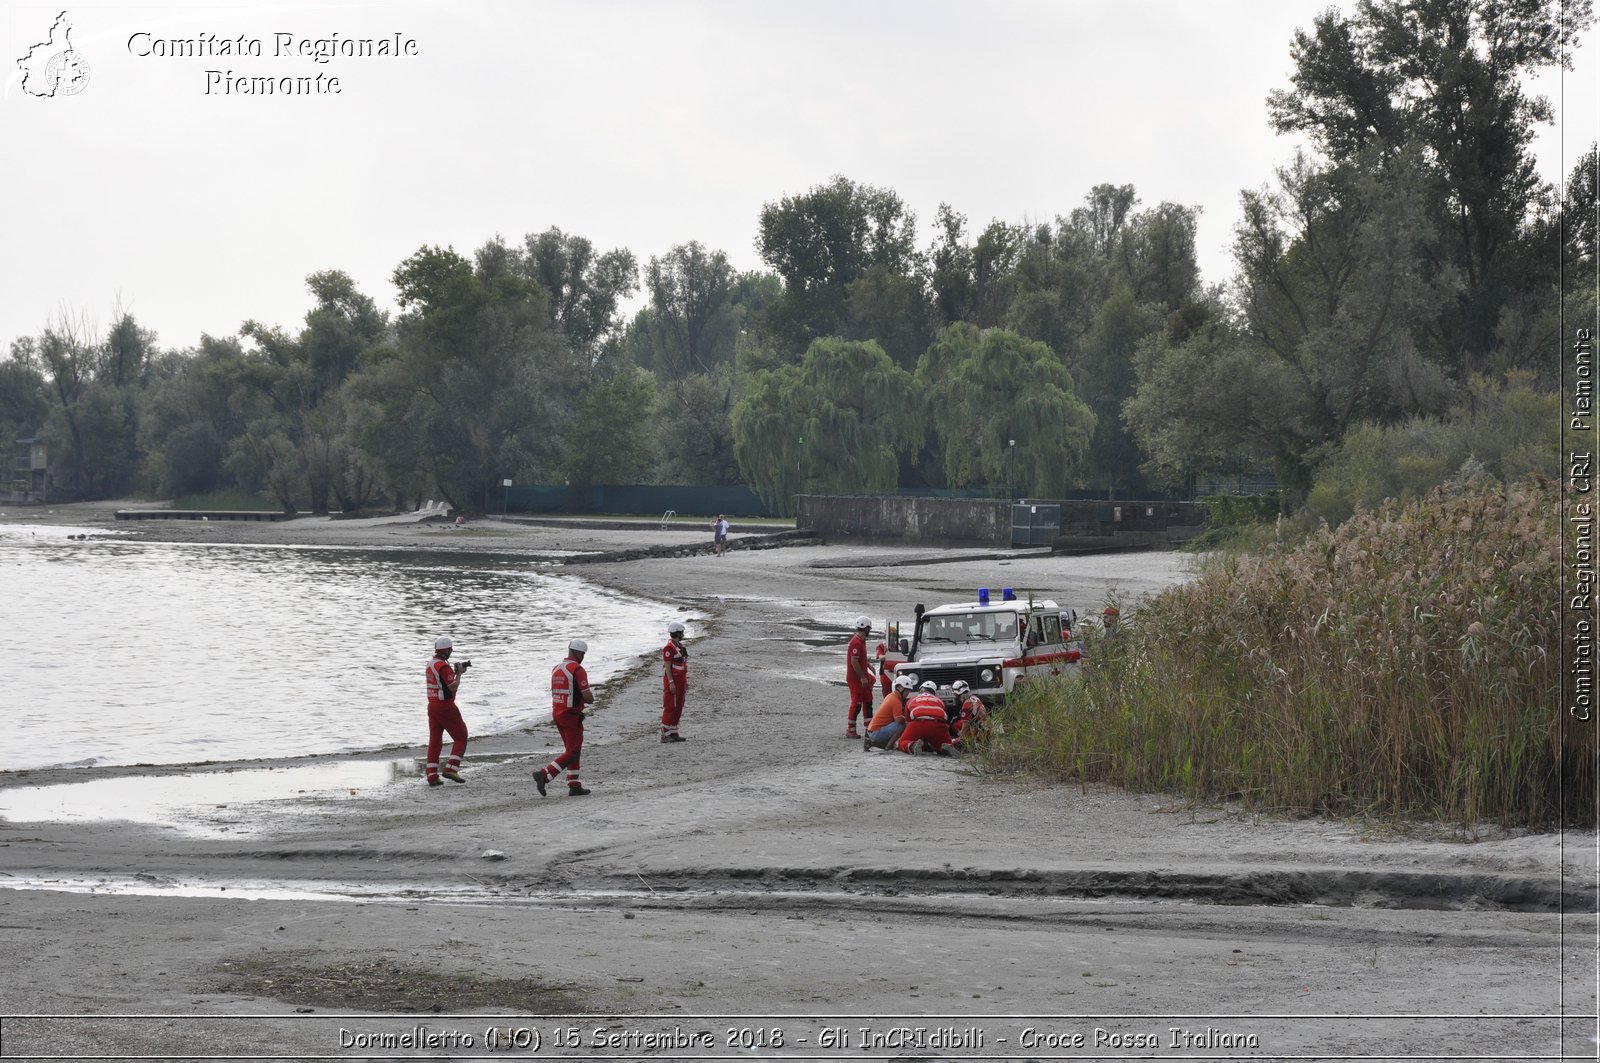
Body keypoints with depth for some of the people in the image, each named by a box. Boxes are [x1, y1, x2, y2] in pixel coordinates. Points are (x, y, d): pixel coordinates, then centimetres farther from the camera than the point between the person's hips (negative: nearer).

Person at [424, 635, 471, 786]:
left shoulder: (431, 664, 11)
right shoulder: (443, 666, -17)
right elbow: (453, 687, -21)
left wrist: (457, 670, 16)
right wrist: (459, 674, -8)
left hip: (432, 705, 8)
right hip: (446, 706, -8)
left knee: (434, 740, 9)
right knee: (461, 737, 2)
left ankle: (432, 775, 5)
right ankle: (451, 768, -9)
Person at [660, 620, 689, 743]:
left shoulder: (680, 647, 14)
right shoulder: (669, 648, -16)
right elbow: (667, 666, -19)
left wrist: (685, 681, 18)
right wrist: (671, 682, -22)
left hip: (680, 680, 10)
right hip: (672, 679, -10)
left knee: (678, 708, 11)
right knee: (670, 707, -9)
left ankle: (673, 733, 15)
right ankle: (665, 734, -8)